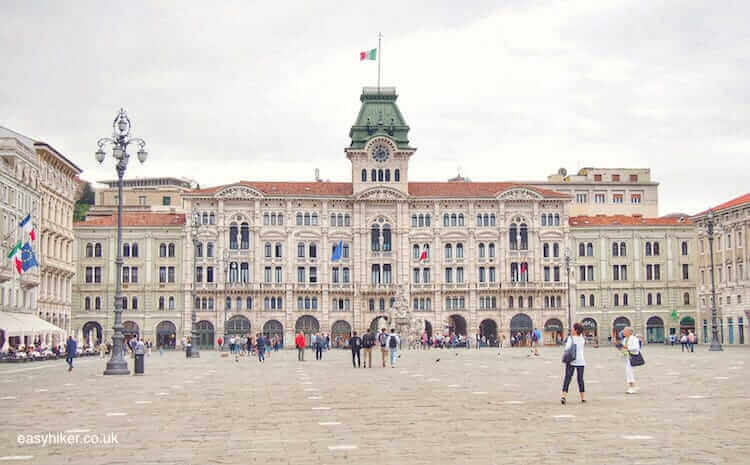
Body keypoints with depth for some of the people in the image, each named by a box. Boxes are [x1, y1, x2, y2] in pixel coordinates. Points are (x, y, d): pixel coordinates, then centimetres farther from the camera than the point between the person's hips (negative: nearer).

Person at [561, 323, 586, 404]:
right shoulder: (582, 338, 4)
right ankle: (583, 397, 18)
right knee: (580, 378, 14)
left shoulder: (570, 337, -8)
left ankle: (564, 395, -20)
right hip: (580, 361, 4)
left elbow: (567, 348, -16)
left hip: (571, 361, -4)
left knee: (567, 378, -5)